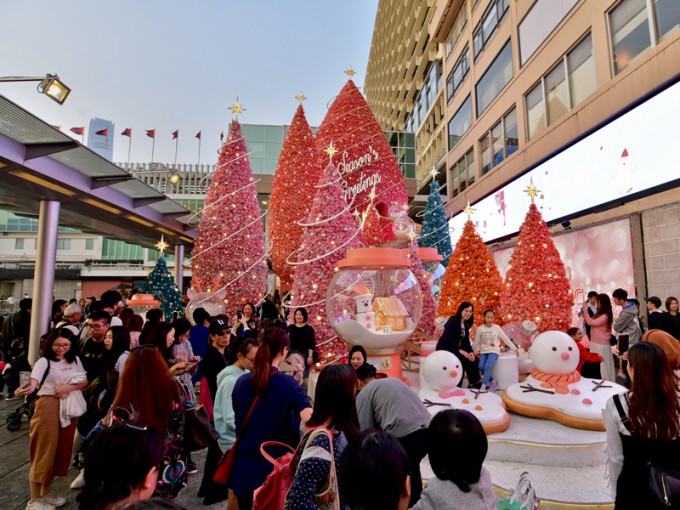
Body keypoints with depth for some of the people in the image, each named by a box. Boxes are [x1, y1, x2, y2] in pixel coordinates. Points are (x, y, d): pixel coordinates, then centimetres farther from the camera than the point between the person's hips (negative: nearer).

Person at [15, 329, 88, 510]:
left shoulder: (75, 360, 8)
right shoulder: (44, 361, -8)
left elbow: (85, 382, 6)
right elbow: (34, 380, -28)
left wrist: (69, 387, -11)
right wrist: (29, 387, -49)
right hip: (48, 408, -5)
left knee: (61, 451, 12)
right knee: (44, 452, 1)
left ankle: (45, 494, 29)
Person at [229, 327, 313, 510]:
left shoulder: (241, 382, -2)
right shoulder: (288, 384, -16)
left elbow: (238, 422, 9)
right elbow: (310, 419, -30)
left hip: (244, 465, 4)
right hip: (276, 465, -4)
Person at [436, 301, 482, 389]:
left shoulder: (465, 324, 11)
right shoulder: (453, 321, -14)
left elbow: (466, 341, 5)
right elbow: (448, 339, -24)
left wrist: (471, 352, -14)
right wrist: (460, 351, -29)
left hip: (455, 349, 8)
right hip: (444, 349, -8)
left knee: (473, 358, -14)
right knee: (464, 359, -26)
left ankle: (475, 383, -4)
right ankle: (475, 382, -10)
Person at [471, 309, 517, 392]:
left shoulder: (497, 327, 2)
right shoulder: (480, 329, 2)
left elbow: (506, 339, 10)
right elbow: (476, 342, 10)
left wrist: (514, 348, 11)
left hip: (494, 351, -1)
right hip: (484, 351, 2)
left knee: (487, 366, -28)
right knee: (481, 367, -25)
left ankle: (483, 387, -21)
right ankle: (493, 382, -3)